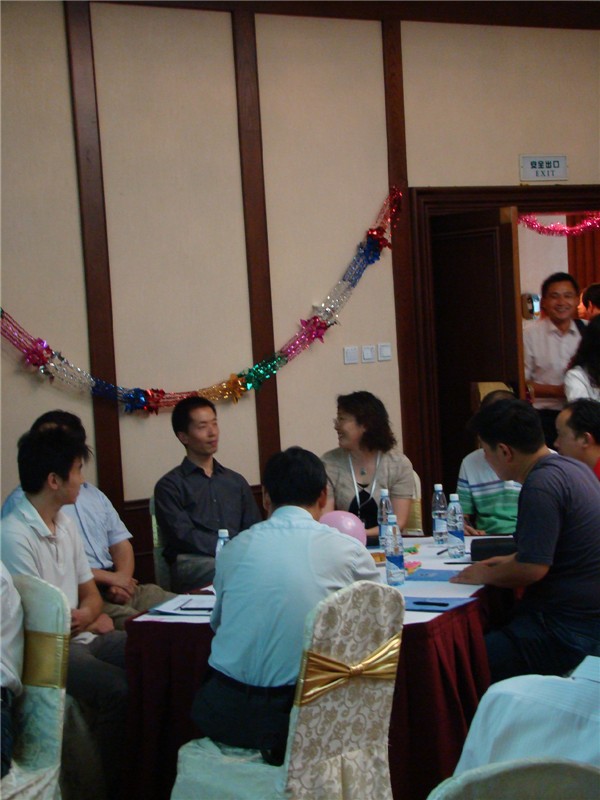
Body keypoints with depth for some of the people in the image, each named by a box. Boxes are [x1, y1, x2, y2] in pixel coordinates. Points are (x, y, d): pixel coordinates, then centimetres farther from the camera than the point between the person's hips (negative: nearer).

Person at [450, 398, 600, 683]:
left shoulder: (541, 485, -19)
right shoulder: (571, 467, 12)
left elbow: (532, 569, -22)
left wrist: (484, 575, -5)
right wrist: (512, 560, 22)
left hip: (568, 633, -10)